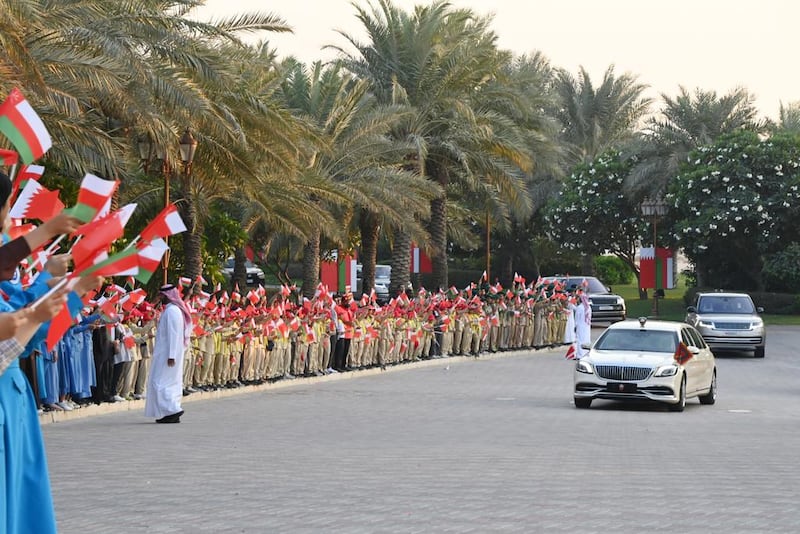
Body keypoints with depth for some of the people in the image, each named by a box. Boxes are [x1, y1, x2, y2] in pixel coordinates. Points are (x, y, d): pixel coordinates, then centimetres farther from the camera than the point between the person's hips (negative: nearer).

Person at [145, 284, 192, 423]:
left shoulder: (171, 311, -16)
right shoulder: (174, 309, 16)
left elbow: (173, 334, -21)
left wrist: (171, 356, -24)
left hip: (167, 353, -10)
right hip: (170, 353, 10)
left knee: (160, 382, -8)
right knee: (171, 382, 10)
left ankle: (172, 409, -13)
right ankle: (173, 412, 12)